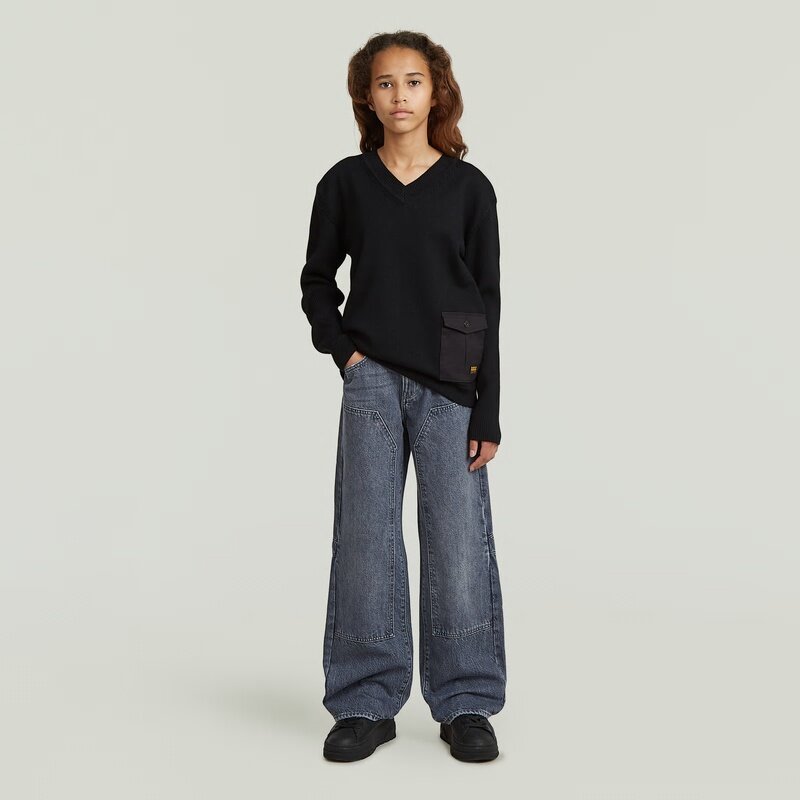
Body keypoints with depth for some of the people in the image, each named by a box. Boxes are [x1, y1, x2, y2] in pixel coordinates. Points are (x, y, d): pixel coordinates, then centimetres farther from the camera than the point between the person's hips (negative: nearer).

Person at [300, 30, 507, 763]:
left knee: (458, 538, -1)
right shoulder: (346, 183, 5)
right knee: (365, 534, 1)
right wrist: (341, 348, -2)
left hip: (450, 385, -1)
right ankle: (367, 702, 12)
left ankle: (466, 704, 12)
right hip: (373, 377, 1)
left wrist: (487, 413, -2)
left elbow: (489, 303, 2)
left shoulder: (469, 187, 2)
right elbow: (316, 280, 15)